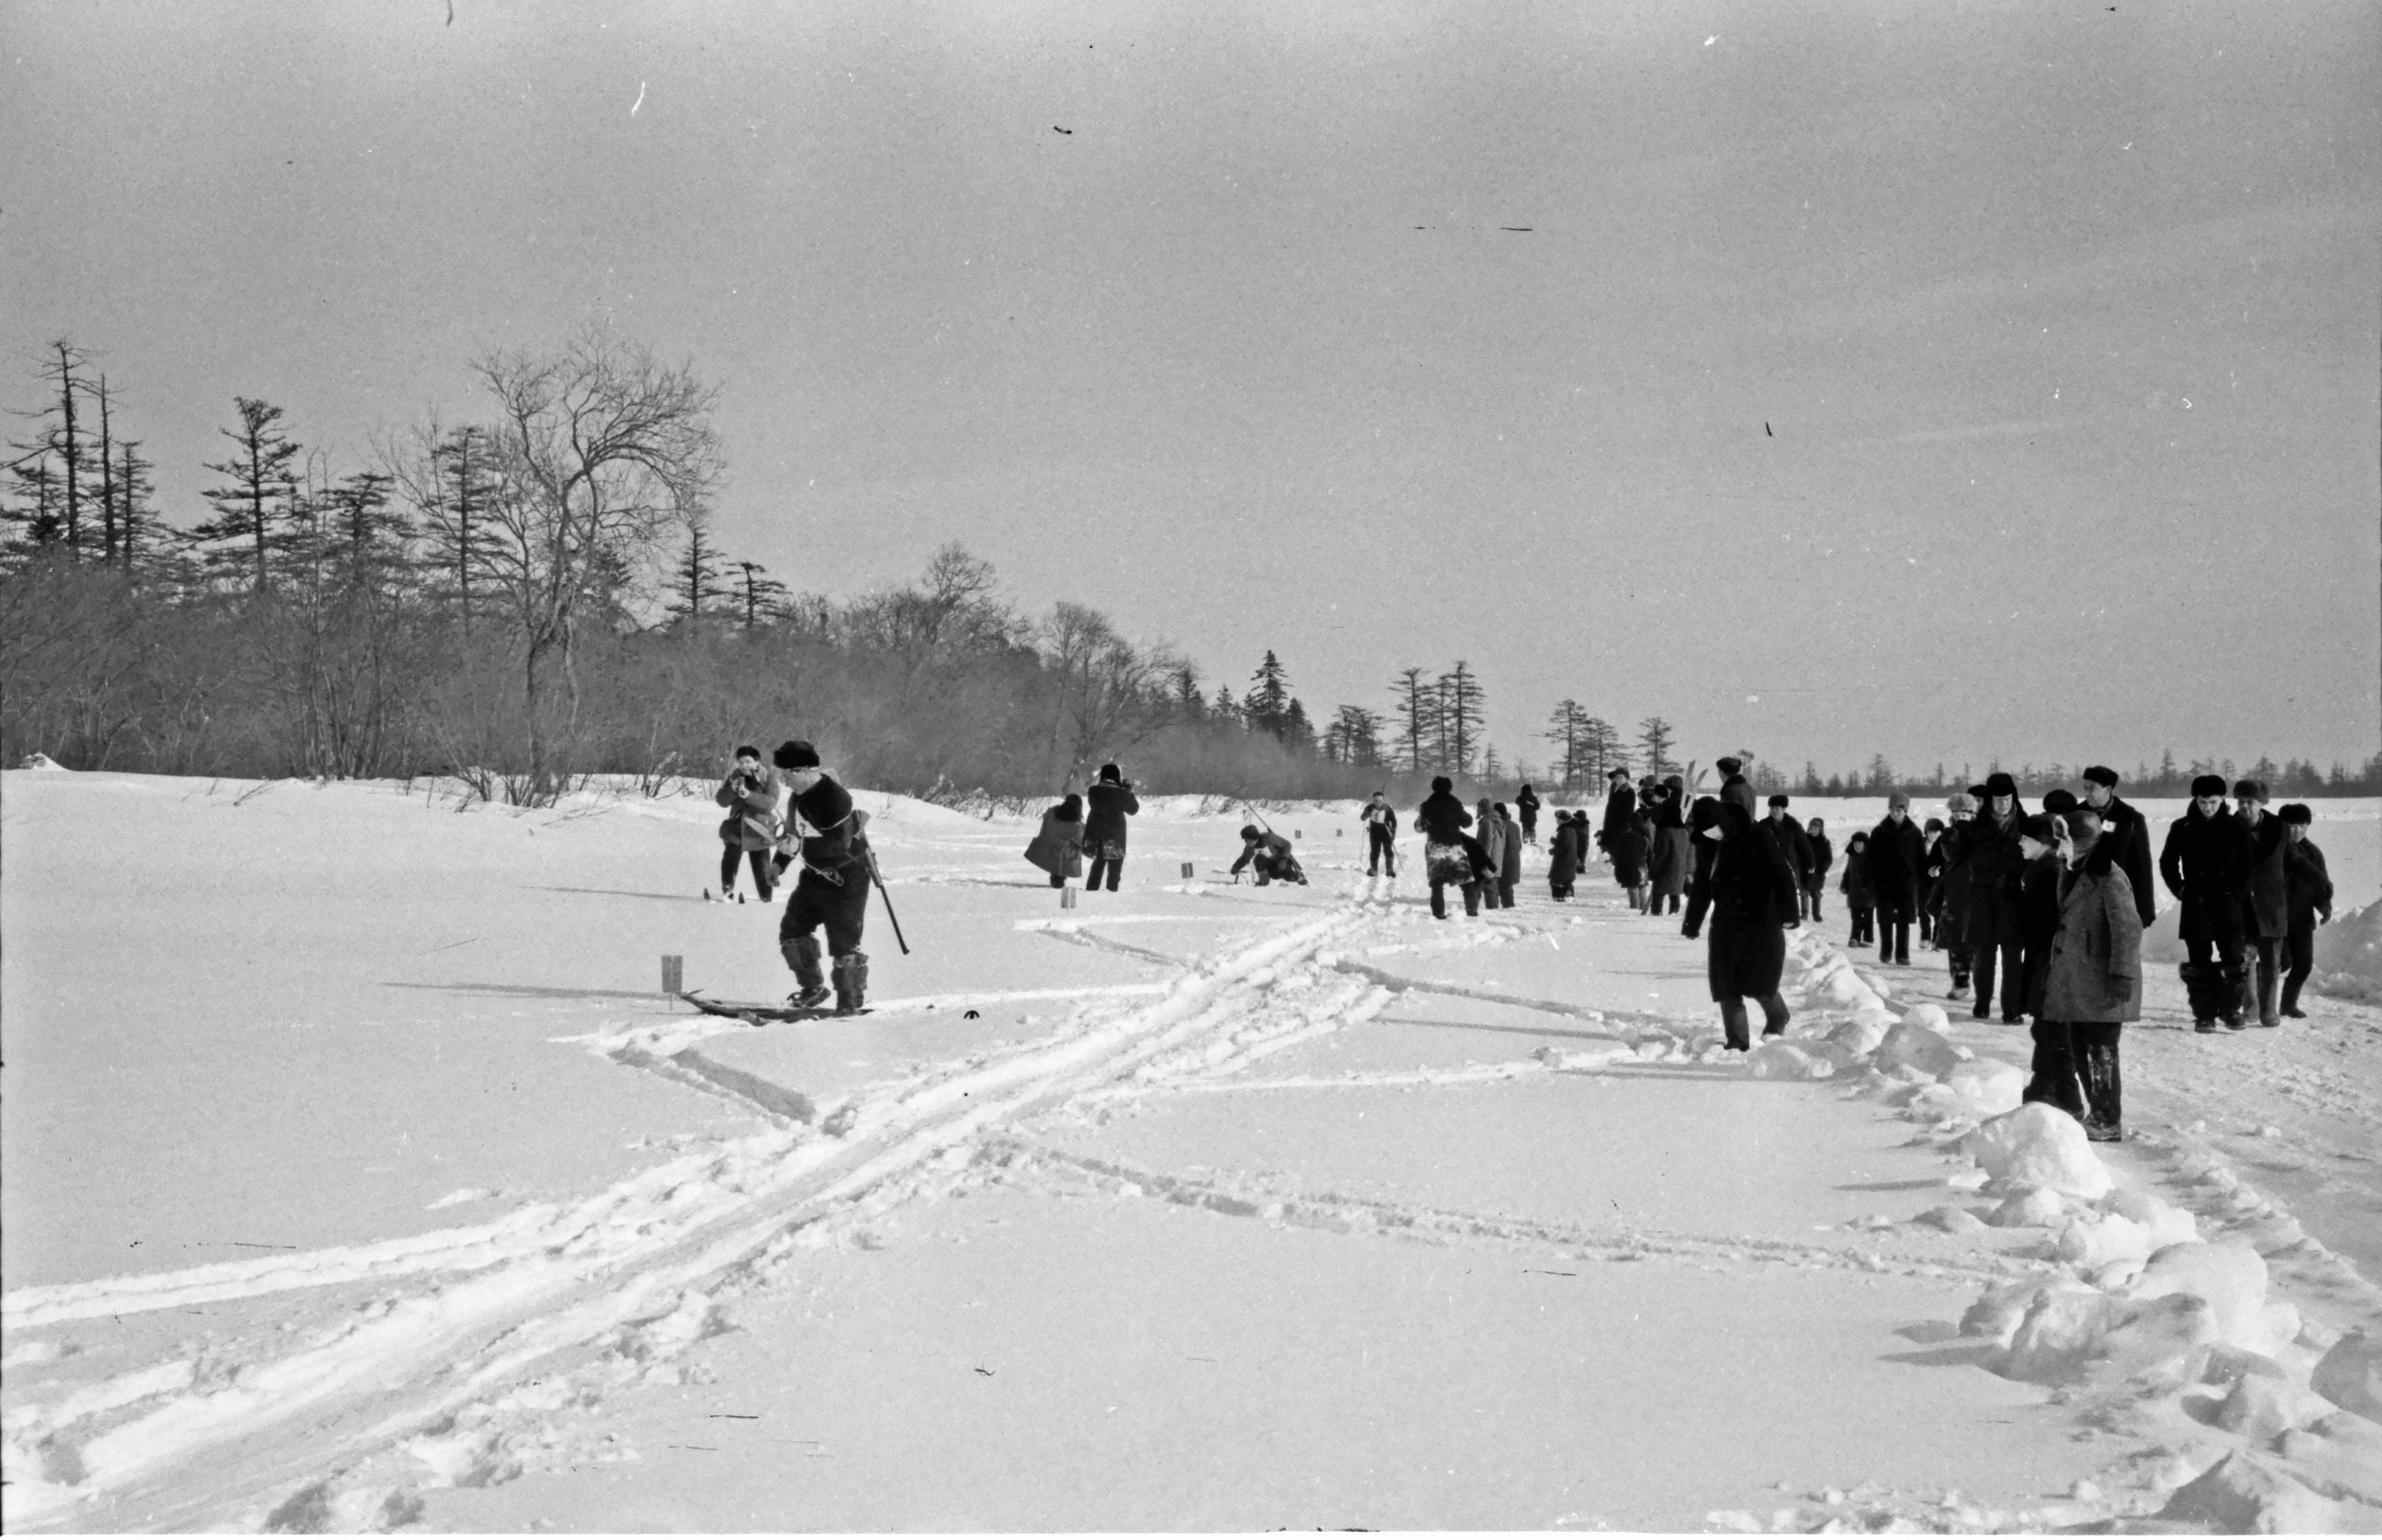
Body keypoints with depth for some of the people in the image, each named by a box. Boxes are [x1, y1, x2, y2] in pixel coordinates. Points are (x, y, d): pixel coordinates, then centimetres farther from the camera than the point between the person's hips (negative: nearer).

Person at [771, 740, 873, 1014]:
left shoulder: (833, 798, -25)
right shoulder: (800, 797, 5)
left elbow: (840, 843, -32)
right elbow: (793, 832, 20)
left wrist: (801, 846, -32)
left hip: (847, 877, -9)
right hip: (816, 875, 10)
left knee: (843, 941, -7)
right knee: (792, 930, 10)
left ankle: (851, 999, 8)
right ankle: (813, 987, 24)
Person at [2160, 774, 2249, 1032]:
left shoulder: (2235, 827, 2)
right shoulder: (2182, 828, 3)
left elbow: (2247, 864, 9)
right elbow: (2167, 863, 13)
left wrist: (2238, 890, 0)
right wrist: (2180, 889, 4)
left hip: (2228, 903, 0)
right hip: (2196, 904, 0)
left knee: (2233, 959, -3)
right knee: (2199, 961, 0)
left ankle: (2231, 1009, 8)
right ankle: (2204, 1014, 4)